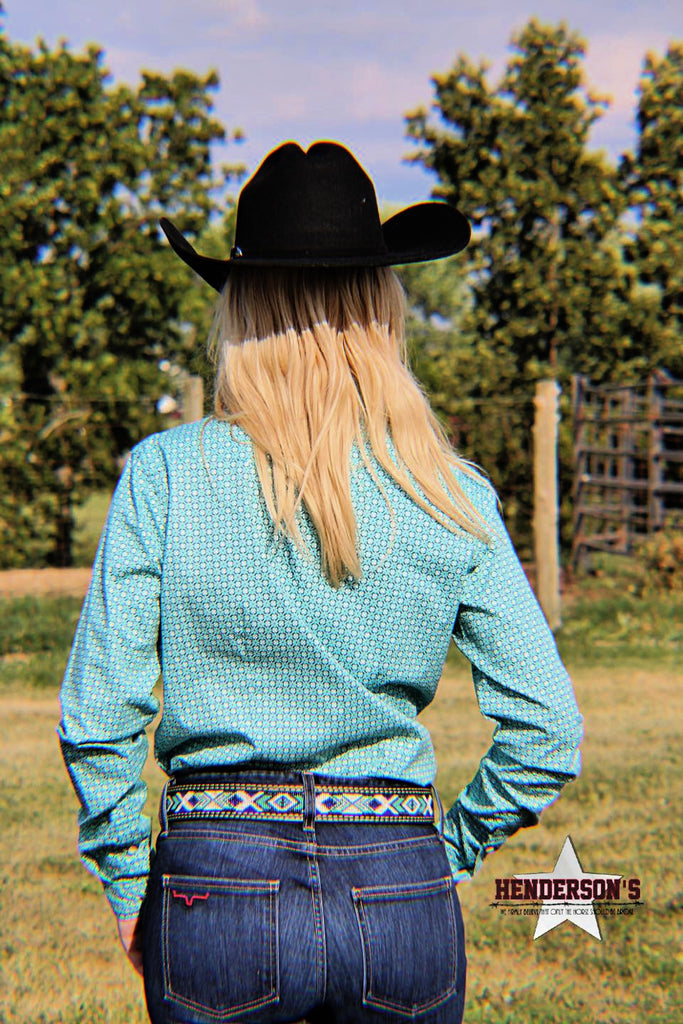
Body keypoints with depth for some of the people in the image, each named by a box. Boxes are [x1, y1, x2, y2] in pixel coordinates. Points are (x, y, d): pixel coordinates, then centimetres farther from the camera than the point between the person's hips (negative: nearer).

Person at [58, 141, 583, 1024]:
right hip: (404, 899, 1)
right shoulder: (454, 497, -4)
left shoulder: (166, 472, -8)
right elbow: (548, 727, -3)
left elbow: (97, 714, -8)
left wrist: (127, 883, 5)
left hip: (216, 892, -1)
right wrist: (447, 852, 10)